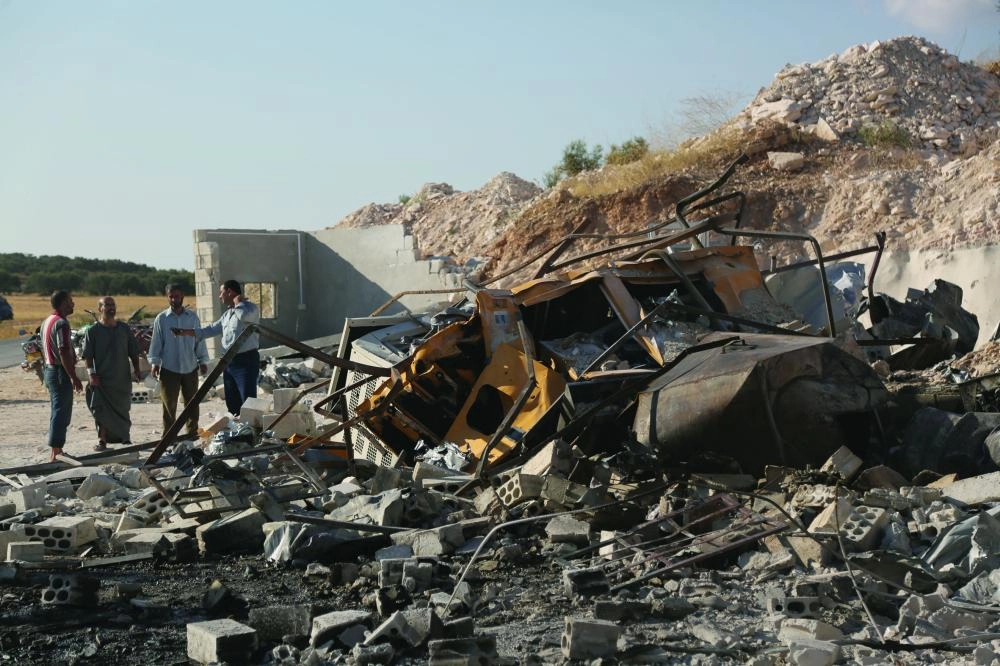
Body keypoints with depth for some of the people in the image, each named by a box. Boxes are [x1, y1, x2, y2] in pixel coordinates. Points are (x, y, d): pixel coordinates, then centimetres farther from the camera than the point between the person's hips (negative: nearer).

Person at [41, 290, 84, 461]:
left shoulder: (46, 322, 14)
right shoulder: (61, 323, -17)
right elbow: (63, 352, -24)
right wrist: (74, 377, -22)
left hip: (49, 370, 10)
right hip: (61, 372, -10)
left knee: (57, 411, 15)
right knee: (61, 413, -7)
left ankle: (57, 451, 21)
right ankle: (55, 453, -7)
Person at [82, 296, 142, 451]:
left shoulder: (124, 328, 8)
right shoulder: (92, 331, -2)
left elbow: (133, 351, 12)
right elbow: (87, 355, -5)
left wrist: (136, 370, 4)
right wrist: (92, 374, -13)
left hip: (123, 378, 3)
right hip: (101, 379, -3)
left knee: (123, 409, 11)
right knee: (101, 411, -5)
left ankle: (125, 438, 23)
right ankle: (102, 441, 1)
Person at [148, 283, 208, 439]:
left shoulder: (192, 317, 4)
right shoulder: (161, 319, -1)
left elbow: (199, 340, 8)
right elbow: (156, 342, -1)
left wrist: (203, 361, 6)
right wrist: (154, 362, -9)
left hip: (190, 368, 2)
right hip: (169, 368, -2)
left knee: (192, 403, 9)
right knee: (169, 404, 0)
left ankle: (191, 432, 19)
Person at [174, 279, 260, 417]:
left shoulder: (250, 308, -8)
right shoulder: (228, 314, 21)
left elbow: (243, 315, -32)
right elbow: (212, 329, 25)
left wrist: (238, 302, -10)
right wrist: (187, 332, 20)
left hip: (246, 362, -9)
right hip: (228, 363, 10)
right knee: (232, 405, 12)